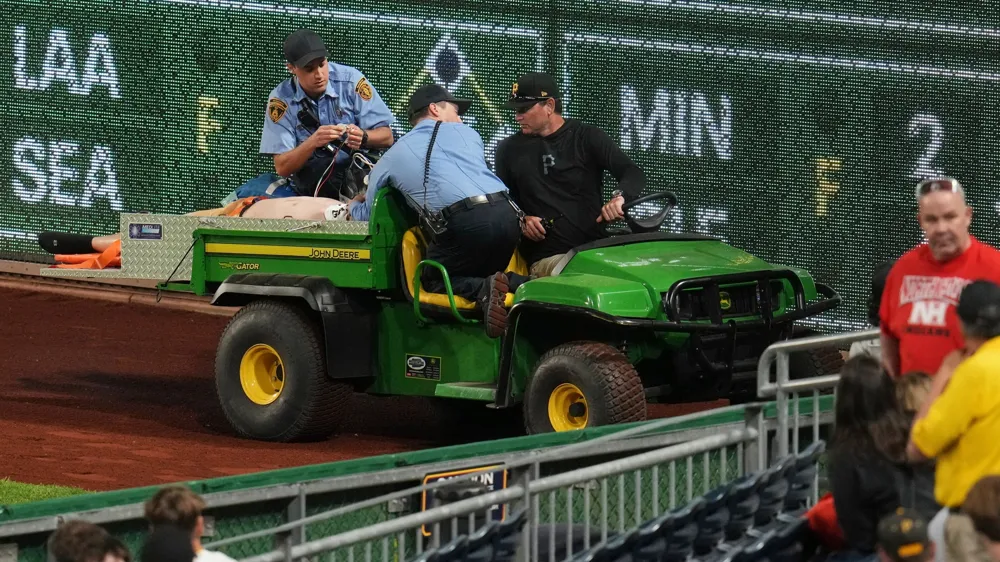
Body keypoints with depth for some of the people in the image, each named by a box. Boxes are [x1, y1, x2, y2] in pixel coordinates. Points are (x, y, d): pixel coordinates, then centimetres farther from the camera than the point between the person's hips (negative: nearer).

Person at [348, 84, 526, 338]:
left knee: (433, 281, 17)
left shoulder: (391, 158, 21)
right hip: (506, 214, 3)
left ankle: (483, 290, -14)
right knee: (484, 274, 27)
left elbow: (366, 215, 30)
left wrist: (354, 205, 55)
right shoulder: (466, 134, 24)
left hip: (463, 222, -3)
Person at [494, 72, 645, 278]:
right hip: (546, 257, -1)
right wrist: (521, 221, -2)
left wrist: (619, 197, -24)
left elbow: (634, 175, 0)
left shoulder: (587, 137, 10)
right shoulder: (509, 149, 17)